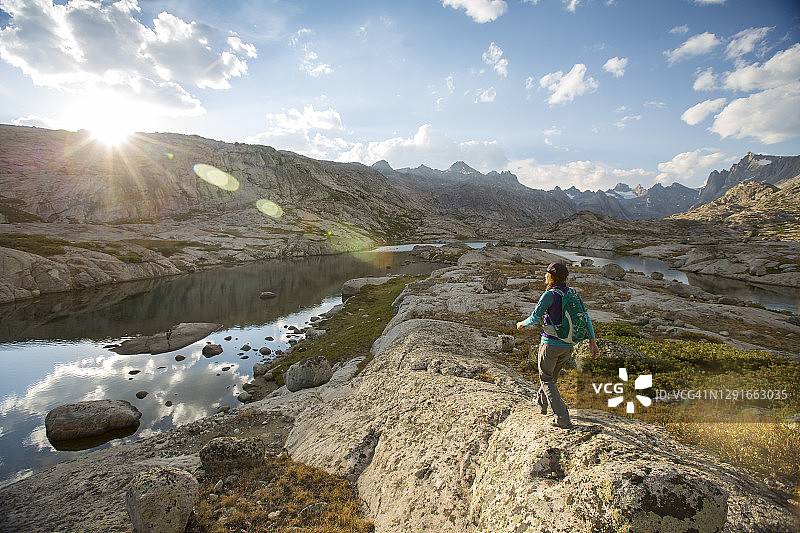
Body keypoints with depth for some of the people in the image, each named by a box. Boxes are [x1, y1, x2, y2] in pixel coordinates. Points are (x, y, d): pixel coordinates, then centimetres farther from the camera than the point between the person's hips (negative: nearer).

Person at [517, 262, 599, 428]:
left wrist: (521, 324, 9)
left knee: (546, 379, 8)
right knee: (553, 375, 24)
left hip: (551, 343, -7)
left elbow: (535, 318, -10)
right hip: (568, 345, 7)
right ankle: (541, 403, 44)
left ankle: (562, 417, 2)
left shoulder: (550, 295, -16)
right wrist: (592, 342, 8)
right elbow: (585, 318, 4)